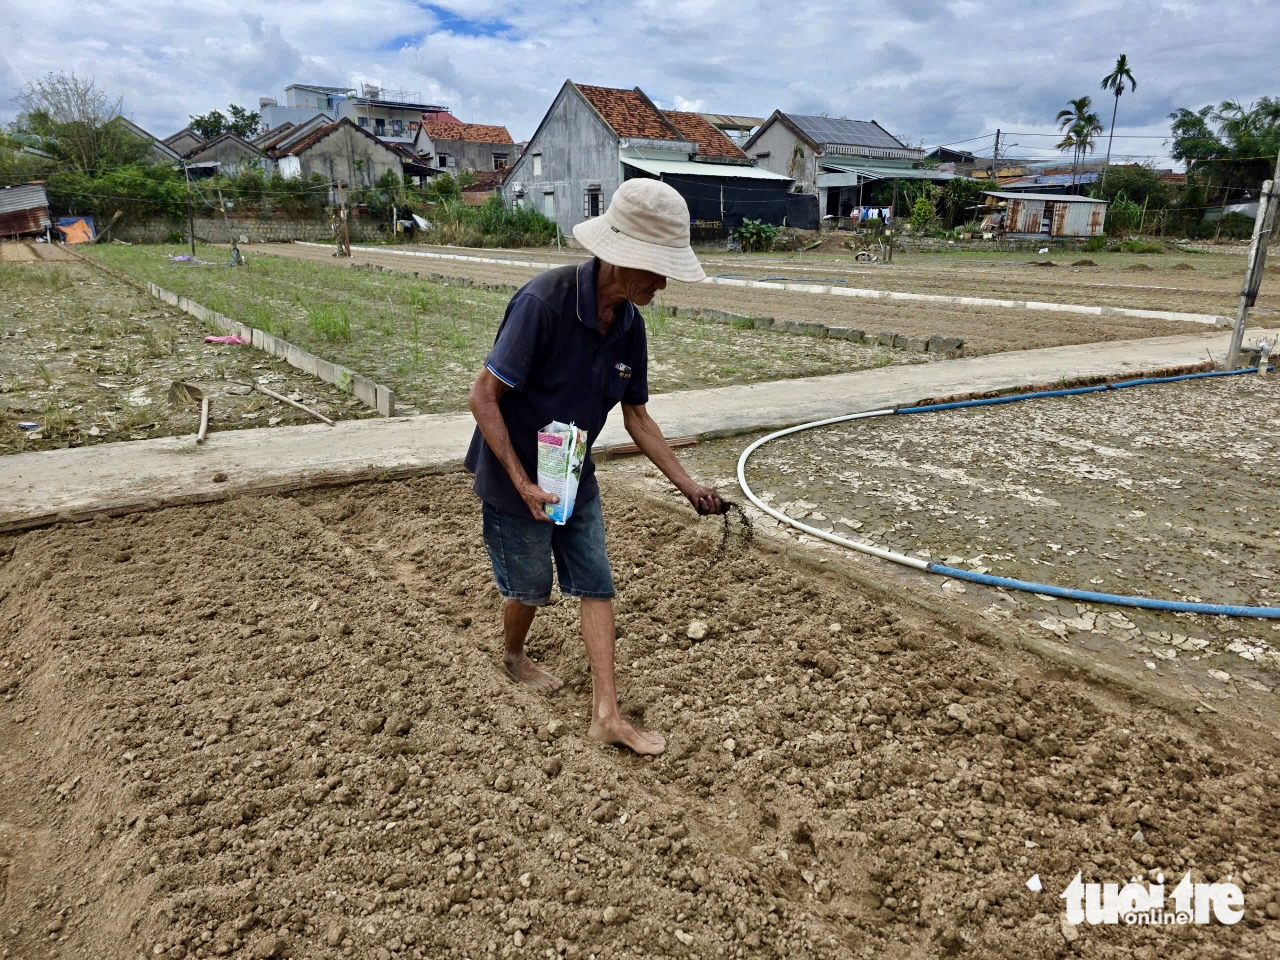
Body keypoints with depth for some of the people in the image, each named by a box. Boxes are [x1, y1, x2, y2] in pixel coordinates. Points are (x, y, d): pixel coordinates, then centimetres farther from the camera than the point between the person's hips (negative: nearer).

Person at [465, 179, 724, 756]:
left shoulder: (630, 322, -6)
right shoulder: (544, 301, -29)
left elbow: (636, 416, 4)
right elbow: (484, 395, -24)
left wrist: (686, 484, 1)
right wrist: (523, 484, -25)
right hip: (515, 478, -6)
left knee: (597, 585, 6)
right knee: (532, 586, 12)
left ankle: (606, 714, 15)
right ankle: (513, 655, 46)